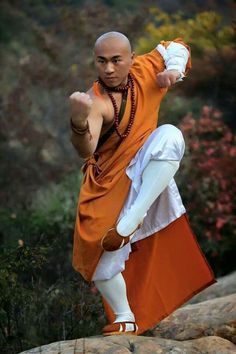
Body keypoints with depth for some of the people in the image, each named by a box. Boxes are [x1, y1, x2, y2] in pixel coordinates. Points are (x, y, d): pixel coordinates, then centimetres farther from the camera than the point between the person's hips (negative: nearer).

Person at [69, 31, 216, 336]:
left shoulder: (143, 70, -8)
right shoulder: (97, 102, -24)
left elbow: (176, 46, 12)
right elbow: (85, 150, -42)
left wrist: (174, 70, -9)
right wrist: (79, 122, -64)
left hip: (143, 170, 2)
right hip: (108, 180, -2)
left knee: (170, 135, -29)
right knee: (99, 253, -5)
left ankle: (130, 222, -29)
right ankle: (125, 319, 19)